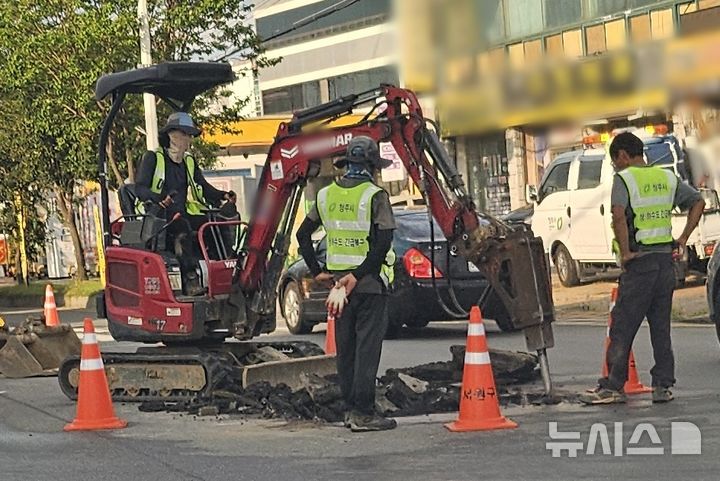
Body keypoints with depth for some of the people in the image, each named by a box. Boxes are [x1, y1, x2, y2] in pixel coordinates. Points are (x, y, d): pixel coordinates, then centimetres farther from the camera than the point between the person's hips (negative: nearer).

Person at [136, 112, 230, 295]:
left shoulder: (190, 162, 20)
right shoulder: (153, 158, 2)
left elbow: (205, 189, 16)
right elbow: (140, 188, -10)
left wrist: (222, 195, -7)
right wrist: (160, 198, -31)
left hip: (184, 214, 6)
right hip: (158, 216, -6)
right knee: (181, 226, -38)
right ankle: (190, 279, -45)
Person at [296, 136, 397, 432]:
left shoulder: (326, 196, 7)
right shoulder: (375, 196, -10)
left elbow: (303, 235, 12)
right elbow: (383, 243, -19)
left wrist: (317, 271, 11)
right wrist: (358, 275, -15)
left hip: (338, 282, 6)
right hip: (370, 283, -6)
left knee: (345, 348, 13)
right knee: (367, 347, -4)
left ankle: (351, 409, 17)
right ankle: (363, 414, -6)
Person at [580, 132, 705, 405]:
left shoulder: (624, 179, -9)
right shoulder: (666, 177, 11)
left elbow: (618, 214, -25)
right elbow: (698, 202, 14)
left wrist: (625, 252, -17)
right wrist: (683, 239, 12)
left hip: (639, 261, -6)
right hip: (666, 259, 6)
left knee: (622, 326, 0)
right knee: (661, 326, 11)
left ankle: (613, 387, 1)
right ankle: (663, 385, 10)